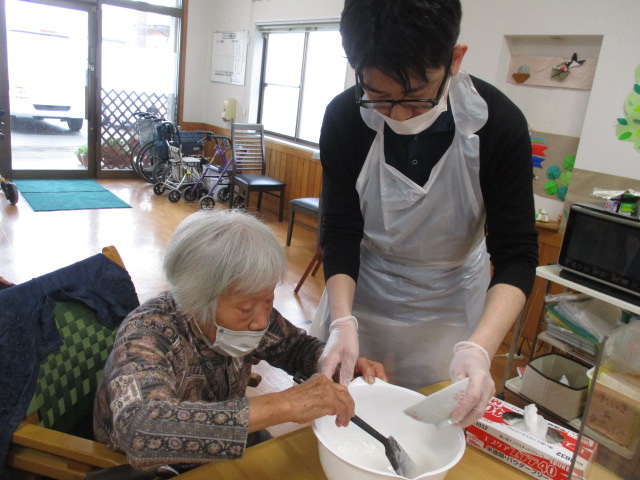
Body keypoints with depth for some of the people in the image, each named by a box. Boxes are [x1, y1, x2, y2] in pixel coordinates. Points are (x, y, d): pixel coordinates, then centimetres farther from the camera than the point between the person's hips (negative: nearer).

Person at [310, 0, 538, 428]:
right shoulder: (344, 118, -20)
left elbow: (516, 256, -20)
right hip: (359, 292, 1)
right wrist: (342, 320, -31)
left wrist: (479, 348, -36)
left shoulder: (499, 123, -22)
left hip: (450, 304, 0)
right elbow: (341, 233, -14)